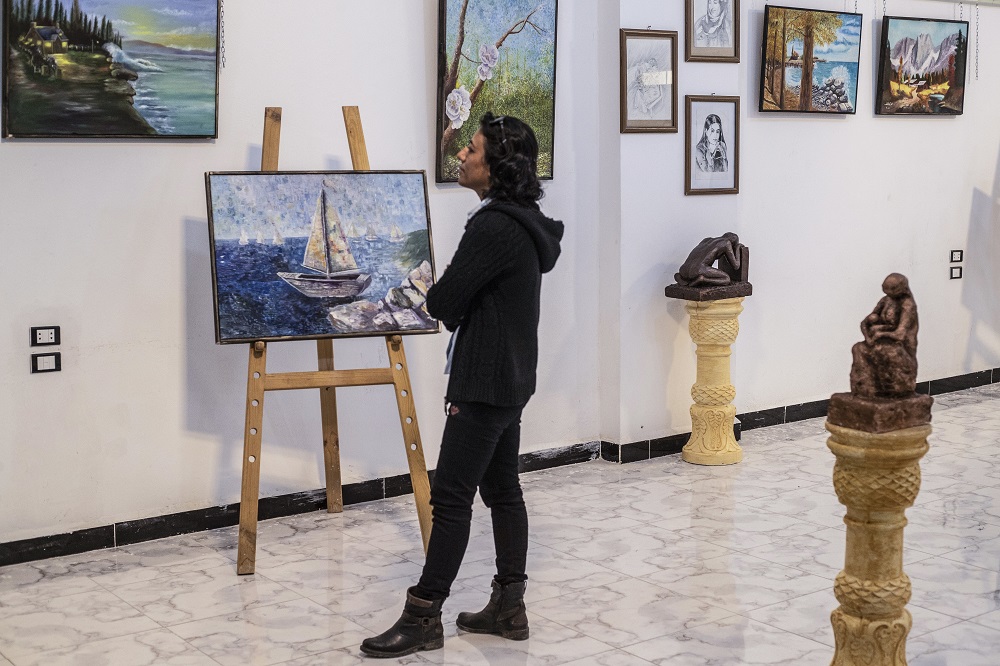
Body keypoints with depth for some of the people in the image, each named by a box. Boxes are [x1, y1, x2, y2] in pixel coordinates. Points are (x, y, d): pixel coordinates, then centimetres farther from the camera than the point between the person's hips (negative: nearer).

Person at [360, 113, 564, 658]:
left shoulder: (495, 229, -20)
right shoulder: (522, 221, 12)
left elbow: (442, 300, -15)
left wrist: (433, 295, 5)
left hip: (487, 382, -10)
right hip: (510, 376, 10)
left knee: (451, 495, -5)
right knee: (502, 489, 13)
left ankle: (423, 617, 1)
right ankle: (509, 607, 20)